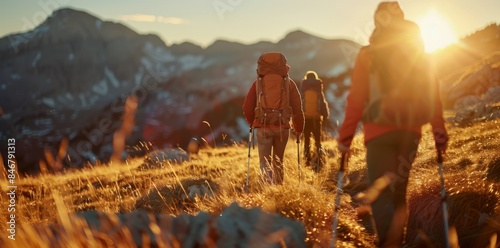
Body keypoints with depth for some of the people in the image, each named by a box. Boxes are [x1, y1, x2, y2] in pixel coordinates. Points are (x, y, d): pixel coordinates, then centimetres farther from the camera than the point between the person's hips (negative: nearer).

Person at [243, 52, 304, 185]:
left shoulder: (258, 83, 6)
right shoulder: (289, 83, 6)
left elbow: (247, 107, 6)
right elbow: (297, 108, 2)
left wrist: (251, 122, 25)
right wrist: (299, 129, 12)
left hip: (263, 127, -1)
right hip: (283, 127, 1)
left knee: (264, 161, 4)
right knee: (278, 161, 18)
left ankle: (268, 176, -25)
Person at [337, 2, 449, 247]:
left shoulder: (367, 54, -3)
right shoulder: (417, 53, 7)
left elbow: (356, 100, -7)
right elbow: (433, 96, 4)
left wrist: (345, 137, -2)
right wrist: (440, 132, 8)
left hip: (379, 132, -4)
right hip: (410, 132, 4)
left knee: (381, 193, -5)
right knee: (398, 190, 16)